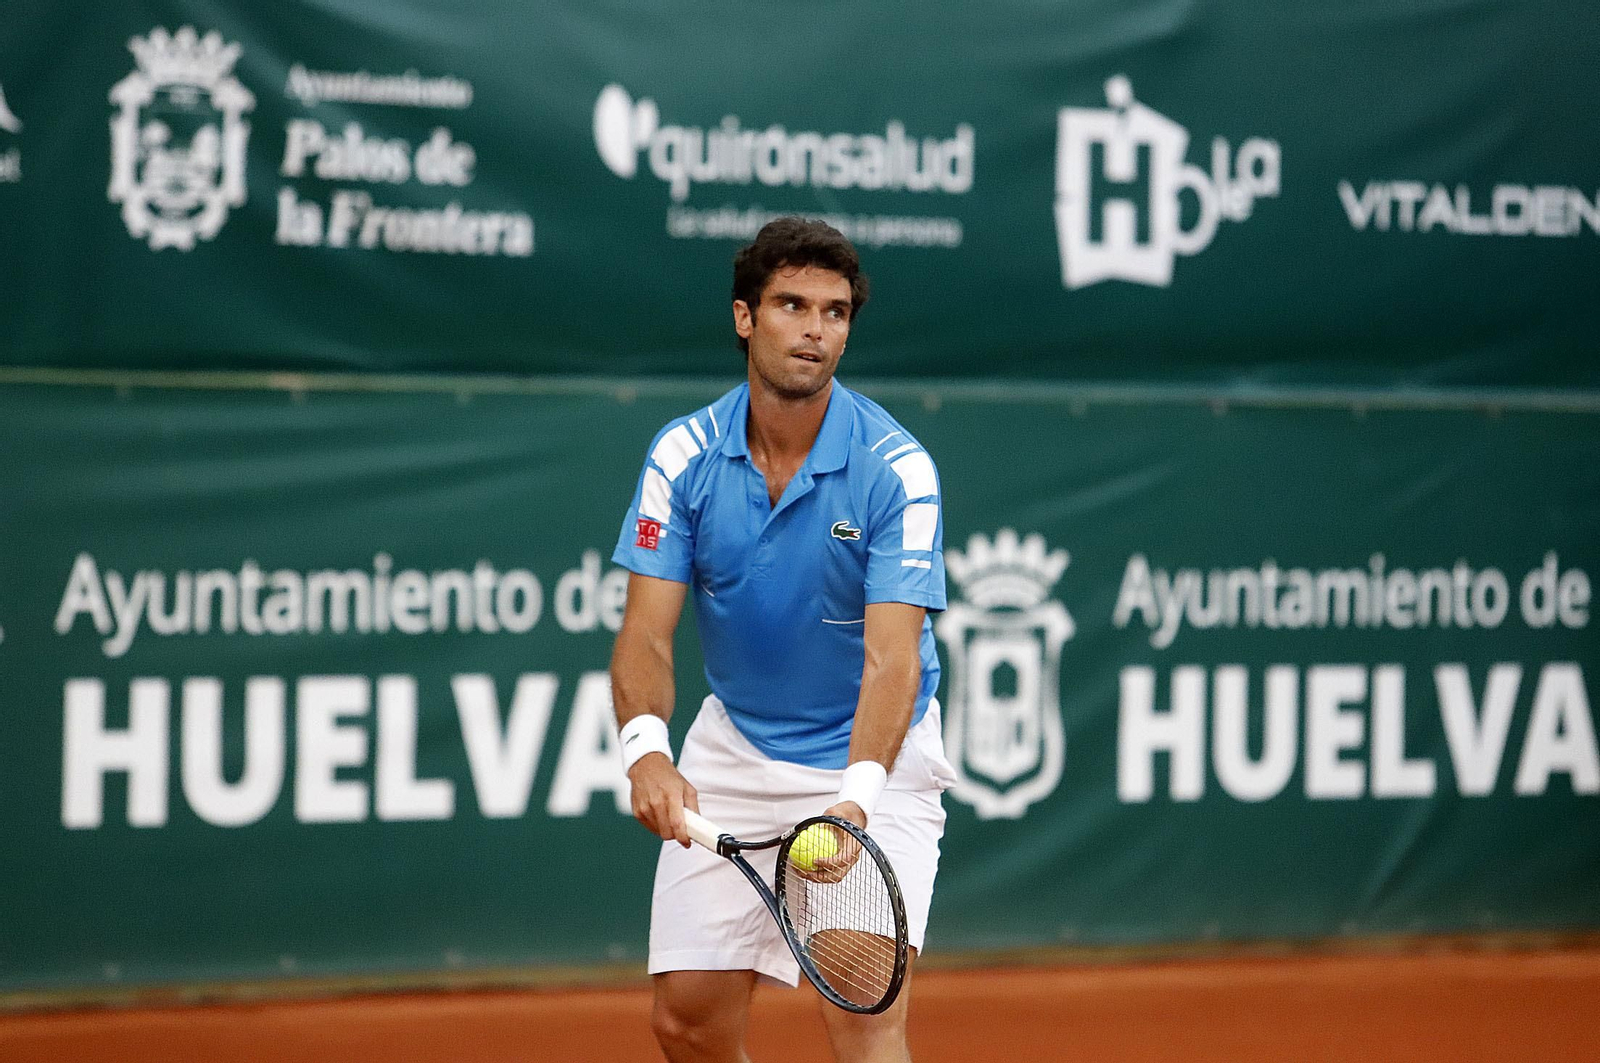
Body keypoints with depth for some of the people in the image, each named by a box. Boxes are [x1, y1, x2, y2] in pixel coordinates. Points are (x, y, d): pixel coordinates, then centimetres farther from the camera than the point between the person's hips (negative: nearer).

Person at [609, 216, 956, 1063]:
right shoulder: (683, 455, -9)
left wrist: (856, 795, -43)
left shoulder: (896, 469, -19)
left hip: (873, 761, -3)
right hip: (733, 755, 4)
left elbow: (892, 657, -27)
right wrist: (646, 748, -35)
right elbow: (647, 633, -14)